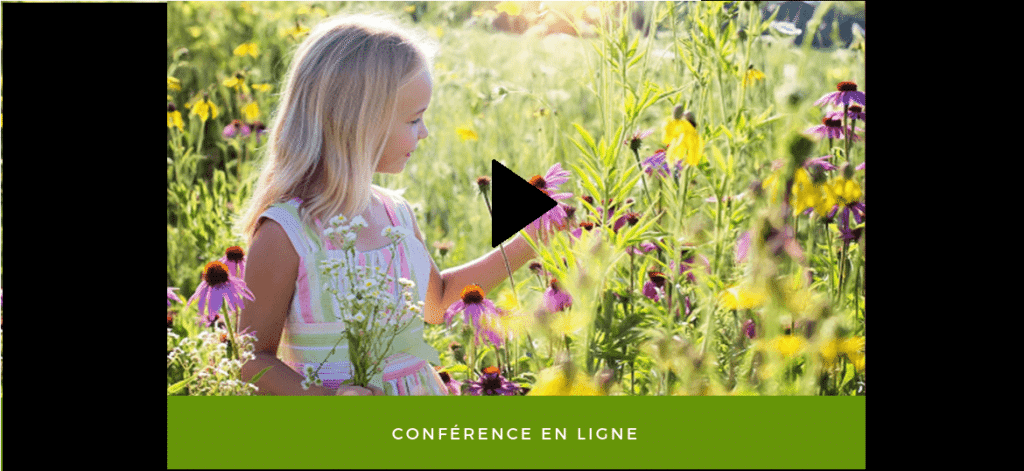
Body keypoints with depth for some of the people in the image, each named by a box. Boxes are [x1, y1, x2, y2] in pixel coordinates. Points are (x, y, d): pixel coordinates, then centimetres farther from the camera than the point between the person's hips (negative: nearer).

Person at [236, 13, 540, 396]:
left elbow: (437, 302, 20)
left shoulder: (397, 213, 3)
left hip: (420, 391, 5)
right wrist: (329, 400, -26)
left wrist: (523, 248, 15)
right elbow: (253, 361, -13)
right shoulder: (284, 234, -17)